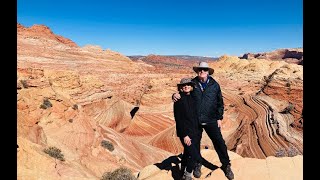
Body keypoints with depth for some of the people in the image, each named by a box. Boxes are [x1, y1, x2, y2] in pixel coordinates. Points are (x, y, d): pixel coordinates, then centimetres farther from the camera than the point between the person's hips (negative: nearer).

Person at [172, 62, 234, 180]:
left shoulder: (214, 85, -1)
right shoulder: (192, 83, -4)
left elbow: (220, 102, 5)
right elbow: (183, 94, 2)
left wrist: (219, 118, 3)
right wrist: (175, 95, -22)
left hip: (211, 120, 0)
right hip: (195, 120, 1)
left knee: (219, 142, 5)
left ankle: (226, 166, 27)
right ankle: (197, 164, 37)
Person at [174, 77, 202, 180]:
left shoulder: (193, 98, 8)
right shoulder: (179, 100, -10)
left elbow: (196, 116, 13)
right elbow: (179, 119, -14)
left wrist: (199, 131, 10)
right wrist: (185, 135, -16)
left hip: (196, 132, 6)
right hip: (186, 133, -6)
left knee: (188, 153, 14)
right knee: (195, 156, -7)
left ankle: (184, 172, 34)